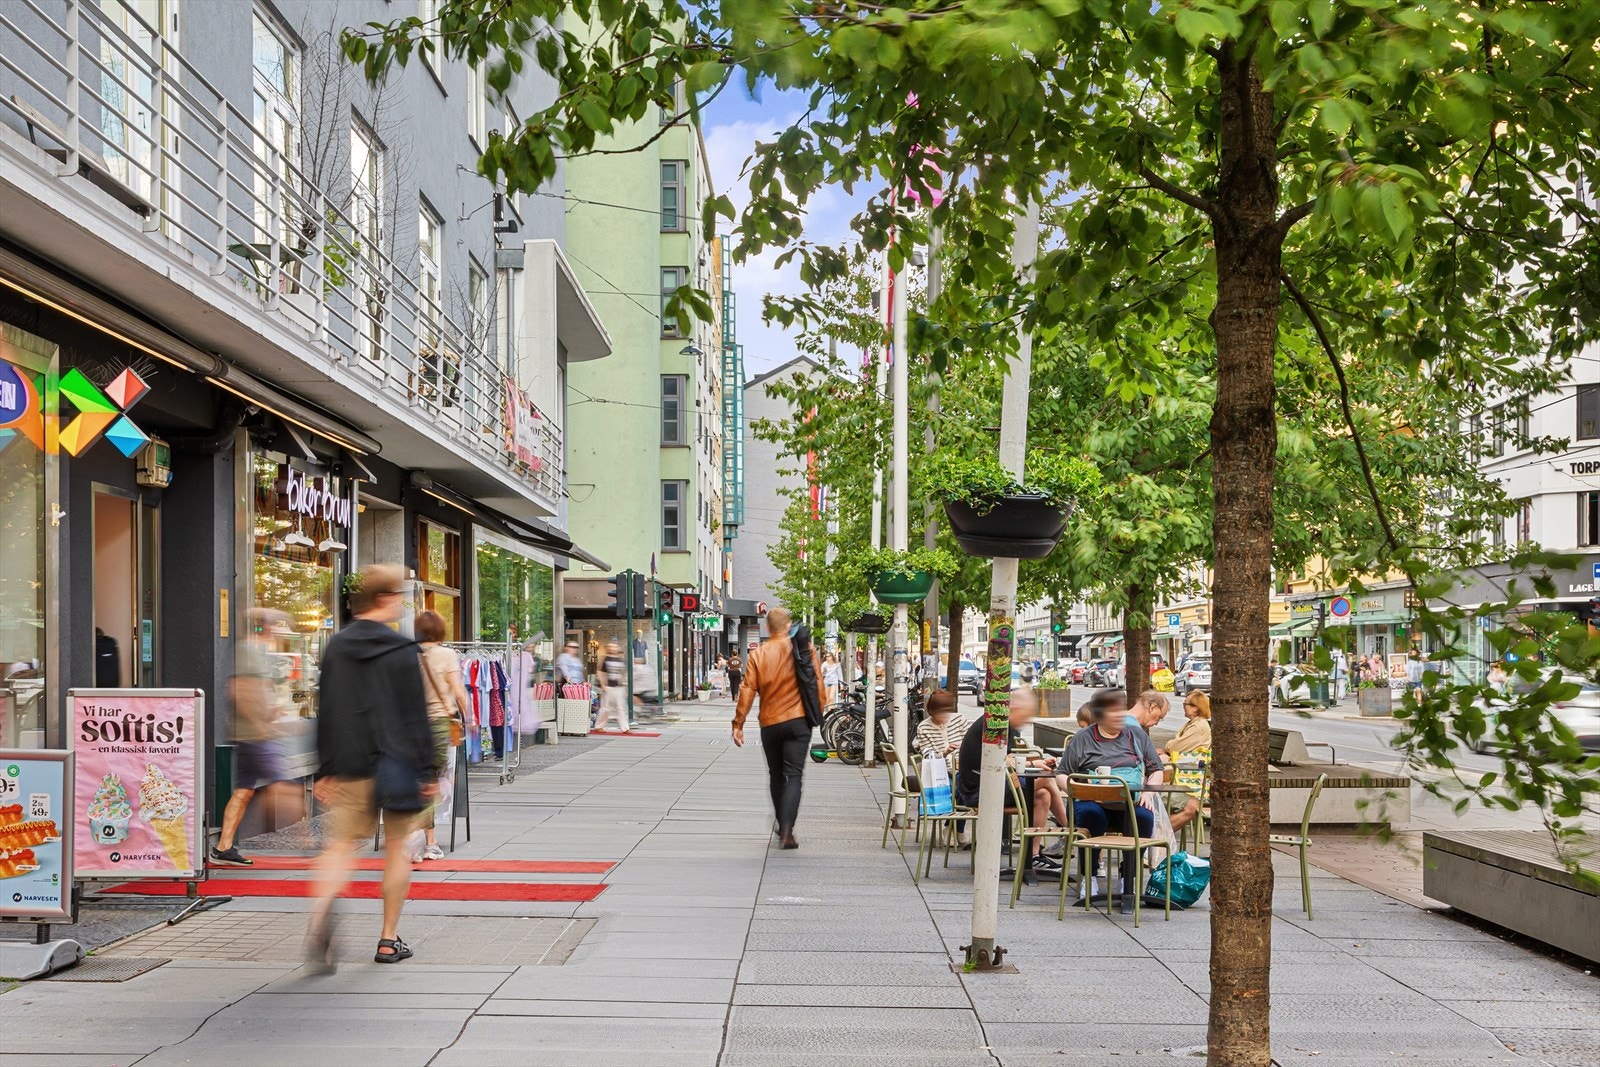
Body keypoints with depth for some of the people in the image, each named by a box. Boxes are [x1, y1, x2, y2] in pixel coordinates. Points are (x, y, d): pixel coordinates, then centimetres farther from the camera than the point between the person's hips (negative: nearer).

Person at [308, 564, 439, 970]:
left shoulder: (335, 647, 5)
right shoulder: (401, 651, -8)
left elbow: (326, 713, 7)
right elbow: (416, 715, -9)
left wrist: (325, 770, 11)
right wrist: (428, 771, -4)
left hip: (350, 766, 3)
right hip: (396, 762, -3)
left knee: (342, 844, 6)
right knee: (398, 847, 9)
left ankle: (321, 911, -24)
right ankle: (389, 940, 13)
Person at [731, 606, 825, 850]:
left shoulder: (758, 654, -1)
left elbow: (748, 690, -5)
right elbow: (818, 685, -2)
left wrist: (738, 724, -1)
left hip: (770, 723, 2)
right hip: (798, 720, -2)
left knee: (776, 775, 17)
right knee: (794, 775, -3)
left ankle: (782, 825, 26)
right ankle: (786, 830, -16)